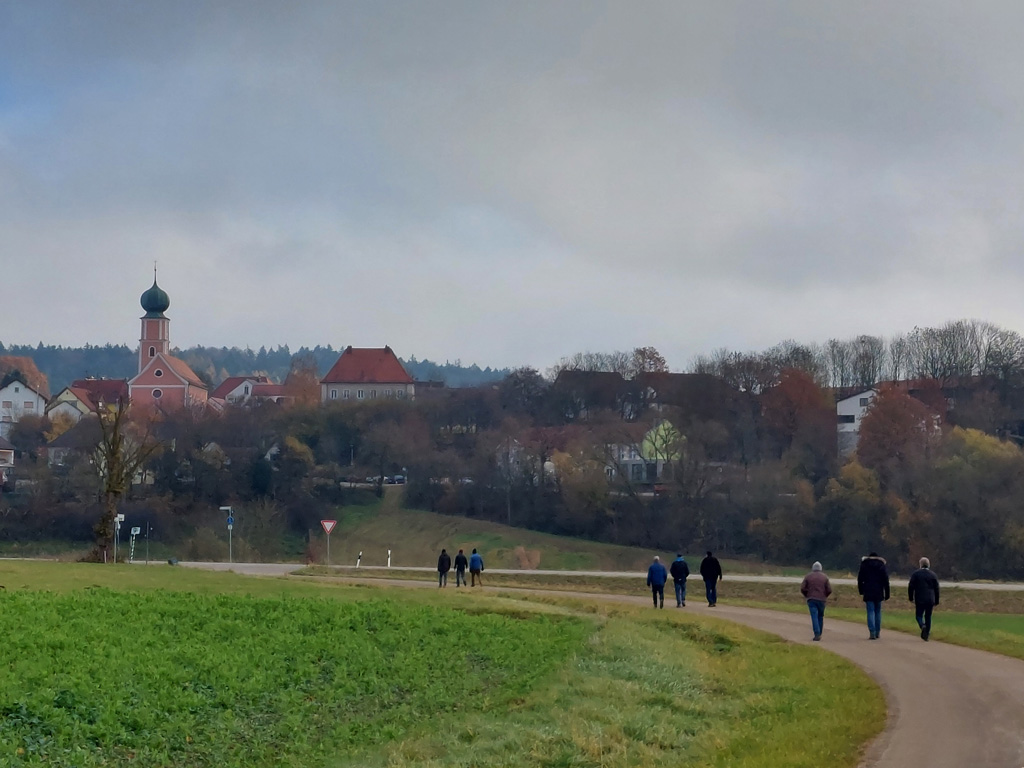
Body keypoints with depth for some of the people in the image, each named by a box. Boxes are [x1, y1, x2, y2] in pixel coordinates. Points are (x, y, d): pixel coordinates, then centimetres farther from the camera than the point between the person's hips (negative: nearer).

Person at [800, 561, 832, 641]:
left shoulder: (808, 576, 2)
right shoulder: (825, 577, 3)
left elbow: (802, 588, -2)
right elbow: (829, 590, -1)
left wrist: (806, 595, 16)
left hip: (811, 599, -1)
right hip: (821, 599, 1)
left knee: (814, 616, -6)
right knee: (820, 617, 16)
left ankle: (817, 634, -18)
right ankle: (819, 634, 19)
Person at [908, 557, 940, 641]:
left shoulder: (915, 574, -2)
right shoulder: (932, 575, 4)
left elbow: (910, 587, -4)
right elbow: (936, 589, 6)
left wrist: (911, 598, 5)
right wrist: (936, 601, 13)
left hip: (920, 600, -2)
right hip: (930, 600, 2)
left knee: (919, 615, 7)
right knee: (928, 616, 11)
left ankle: (923, 626, -23)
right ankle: (926, 634, 10)